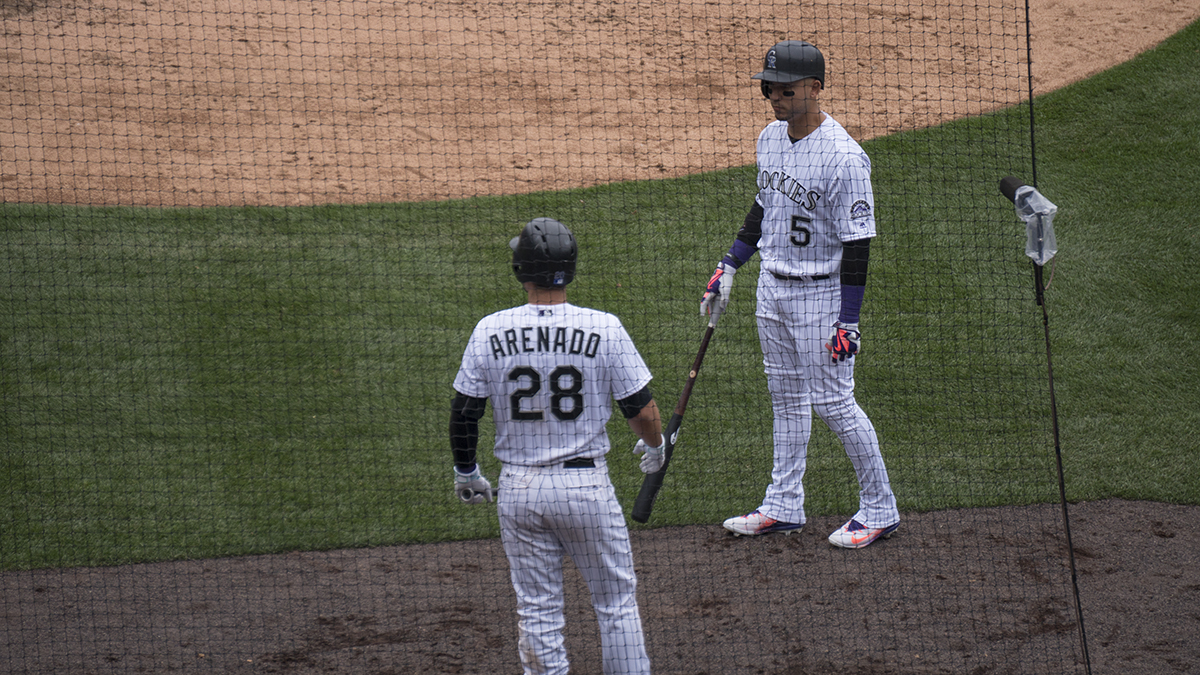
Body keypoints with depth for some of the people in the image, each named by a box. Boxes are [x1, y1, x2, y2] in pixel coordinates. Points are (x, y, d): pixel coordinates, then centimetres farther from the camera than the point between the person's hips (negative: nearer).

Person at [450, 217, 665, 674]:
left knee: (537, 612, 11)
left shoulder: (490, 332, -6)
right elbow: (641, 410, -6)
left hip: (519, 487, 2)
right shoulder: (604, 329, -10)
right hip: (586, 483, -2)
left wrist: (465, 473, 16)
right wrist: (654, 447, 16)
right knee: (617, 602, 11)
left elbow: (463, 414, -1)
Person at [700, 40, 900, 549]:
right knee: (786, 398, 15)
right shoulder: (771, 138, 3)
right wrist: (729, 267, 17)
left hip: (821, 292, -8)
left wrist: (848, 320, -23)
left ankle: (879, 510, 8)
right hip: (772, 285, 8)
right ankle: (783, 506, 23)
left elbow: (857, 243, -21)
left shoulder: (842, 157, -23)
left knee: (832, 401, -4)